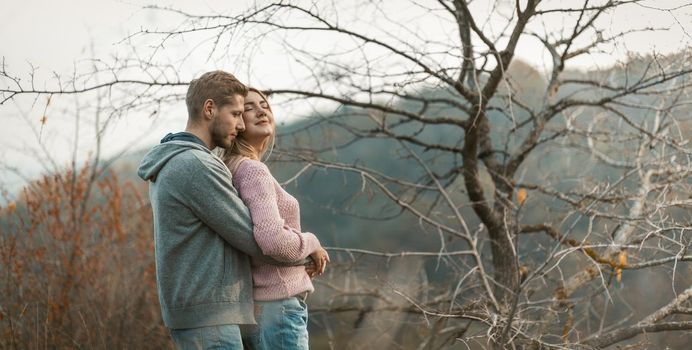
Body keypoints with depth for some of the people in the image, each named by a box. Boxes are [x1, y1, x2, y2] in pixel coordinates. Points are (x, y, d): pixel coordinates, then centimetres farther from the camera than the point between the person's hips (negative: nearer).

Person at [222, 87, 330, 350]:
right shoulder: (252, 170, -15)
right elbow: (273, 240, -28)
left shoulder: (230, 169, 13)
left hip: (255, 306, 10)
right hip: (276, 306, -10)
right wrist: (312, 244, -9)